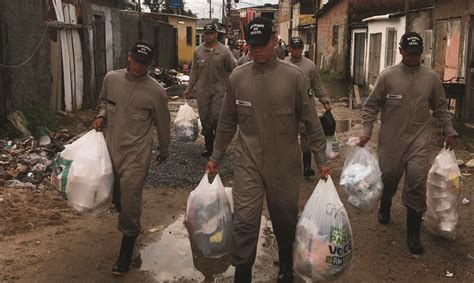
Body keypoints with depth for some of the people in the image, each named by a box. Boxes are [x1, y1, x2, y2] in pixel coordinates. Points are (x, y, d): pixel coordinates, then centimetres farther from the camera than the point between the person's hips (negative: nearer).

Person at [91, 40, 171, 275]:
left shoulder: (156, 92, -12)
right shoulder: (111, 79, -1)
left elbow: (162, 124, 1)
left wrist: (164, 150, 12)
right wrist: (102, 116, -1)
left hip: (136, 154, -4)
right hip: (110, 149, 5)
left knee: (130, 200, -3)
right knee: (116, 196, 18)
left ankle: (127, 248, 14)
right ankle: (129, 224, 47)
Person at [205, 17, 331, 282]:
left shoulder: (293, 76, -8)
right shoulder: (237, 76, -1)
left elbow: (311, 121, -3)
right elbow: (227, 122, 9)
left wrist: (322, 160, -3)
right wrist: (216, 157, 13)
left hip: (286, 165, 0)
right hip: (248, 164, 1)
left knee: (285, 220, 15)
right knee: (244, 222, -4)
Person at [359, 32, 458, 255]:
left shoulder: (431, 78, 5)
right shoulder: (387, 76, -2)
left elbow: (440, 108, 14)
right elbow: (371, 106, 2)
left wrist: (449, 131, 9)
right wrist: (367, 131, -6)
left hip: (419, 140, 1)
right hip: (391, 140, 0)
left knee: (417, 182, -8)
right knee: (388, 178, 10)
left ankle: (413, 233, 4)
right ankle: (385, 207, 45)